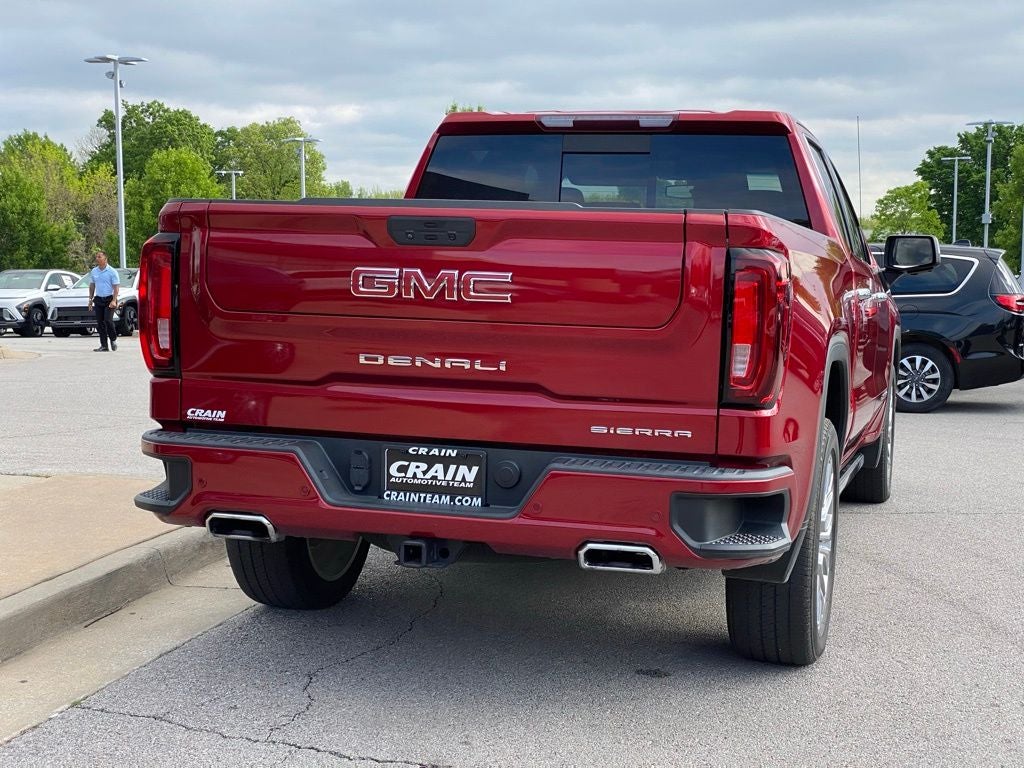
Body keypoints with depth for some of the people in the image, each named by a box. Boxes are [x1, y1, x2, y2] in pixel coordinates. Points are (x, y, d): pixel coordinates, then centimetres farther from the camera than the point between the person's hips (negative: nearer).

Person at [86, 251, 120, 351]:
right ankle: (104, 345, 7)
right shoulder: (93, 271, 10)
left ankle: (113, 339, 8)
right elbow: (92, 286, 18)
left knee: (108, 320, -16)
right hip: (98, 299, 5)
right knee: (100, 323, 3)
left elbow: (116, 287, -9)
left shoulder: (112, 271, -5)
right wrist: (90, 299, 12)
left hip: (109, 299, -5)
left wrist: (114, 301, -18)